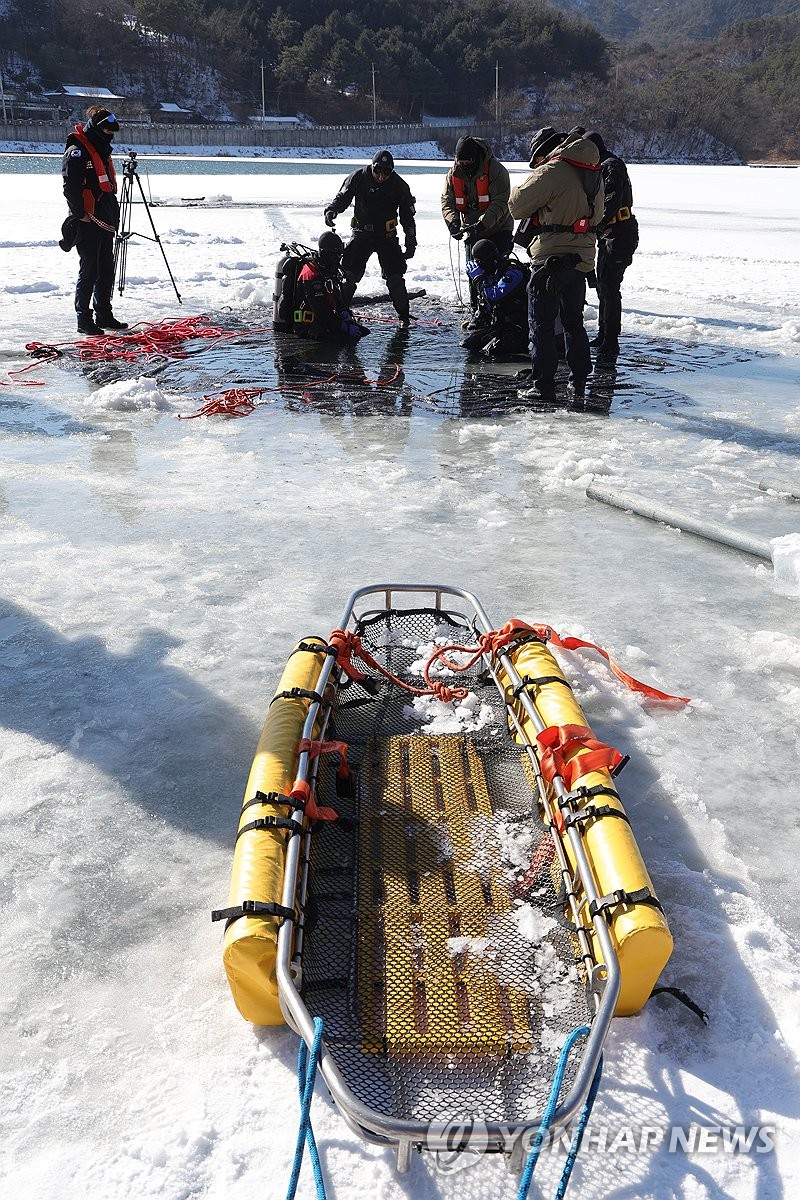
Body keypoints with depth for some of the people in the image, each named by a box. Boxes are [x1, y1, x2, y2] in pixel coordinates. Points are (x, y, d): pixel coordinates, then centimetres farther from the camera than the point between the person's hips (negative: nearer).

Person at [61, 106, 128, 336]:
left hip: (105, 222, 9)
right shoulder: (77, 152, -11)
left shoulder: (102, 151, 19)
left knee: (106, 269, 12)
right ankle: (84, 320, -2)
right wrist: (80, 214, -18)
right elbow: (71, 187, -17)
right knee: (89, 271, -7)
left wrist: (114, 213, 19)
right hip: (88, 223, -9)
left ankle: (104, 315, 21)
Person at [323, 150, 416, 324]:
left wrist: (410, 242, -3)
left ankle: (404, 317, 6)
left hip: (387, 237, -1)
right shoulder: (358, 178, -8)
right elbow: (342, 197, 4)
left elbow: (407, 215, 2)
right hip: (361, 234, 1)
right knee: (348, 274, -9)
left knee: (395, 278, -8)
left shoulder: (399, 186, -7)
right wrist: (331, 210, -16)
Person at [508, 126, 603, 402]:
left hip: (551, 258, -7)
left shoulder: (550, 172, -15)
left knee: (541, 323, 0)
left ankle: (543, 385, -2)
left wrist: (532, 180, 8)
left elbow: (517, 205, -9)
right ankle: (579, 382, 23)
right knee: (574, 320, 18)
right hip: (582, 258, 7)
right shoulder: (594, 173, 9)